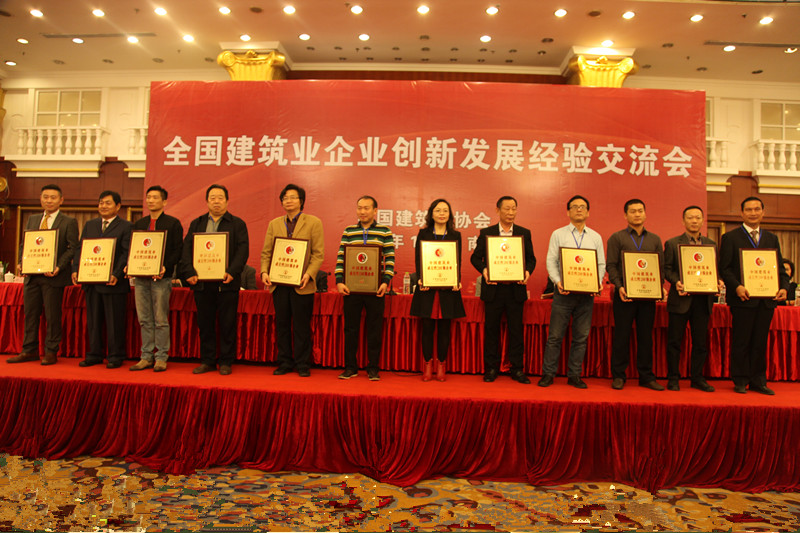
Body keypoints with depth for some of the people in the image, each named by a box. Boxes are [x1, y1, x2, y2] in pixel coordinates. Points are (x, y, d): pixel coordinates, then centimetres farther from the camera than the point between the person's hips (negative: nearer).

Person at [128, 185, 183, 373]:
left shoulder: (173, 223, 1)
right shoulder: (139, 224, 16)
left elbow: (178, 250, -5)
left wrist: (165, 267, -18)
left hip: (161, 277, -5)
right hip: (140, 277, 5)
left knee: (161, 320, -2)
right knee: (144, 320, 9)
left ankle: (161, 358, 8)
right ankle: (146, 357, 17)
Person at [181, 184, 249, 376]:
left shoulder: (237, 224, 4)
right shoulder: (196, 224, 14)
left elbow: (243, 250, -6)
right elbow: (187, 250, 7)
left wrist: (232, 272, -19)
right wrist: (189, 273, -9)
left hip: (227, 283, -3)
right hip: (201, 282, 3)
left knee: (227, 324, 2)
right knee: (205, 324, 9)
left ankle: (226, 362, 13)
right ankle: (207, 360, 21)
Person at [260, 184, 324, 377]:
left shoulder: (313, 223, 2)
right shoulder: (274, 224, 14)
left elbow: (318, 254, -4)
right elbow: (266, 252, 11)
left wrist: (308, 274, -17)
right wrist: (264, 271, -6)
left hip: (301, 284, -4)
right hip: (278, 283, 4)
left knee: (301, 326, 2)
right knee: (281, 325, 9)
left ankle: (303, 365, 13)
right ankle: (284, 362, 20)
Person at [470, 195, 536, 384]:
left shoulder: (524, 233, 9)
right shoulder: (486, 233, 5)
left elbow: (531, 258, 9)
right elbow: (475, 257, 4)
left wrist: (527, 271, -12)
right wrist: (483, 270, -15)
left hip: (516, 289, 1)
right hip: (493, 289, 0)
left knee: (516, 330, 5)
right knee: (491, 329, 6)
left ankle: (517, 369, 15)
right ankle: (491, 369, 17)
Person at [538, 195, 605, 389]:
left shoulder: (596, 237, 13)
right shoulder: (558, 234, 6)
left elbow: (601, 264, 11)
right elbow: (551, 261, 0)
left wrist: (598, 282, -7)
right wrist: (557, 281, -16)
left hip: (587, 293, 3)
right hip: (564, 291, -2)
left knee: (581, 336, 6)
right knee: (555, 335, -1)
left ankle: (574, 375, 16)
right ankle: (548, 373, 8)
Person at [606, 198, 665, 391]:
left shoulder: (655, 239, 14)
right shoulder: (617, 238, 4)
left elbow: (661, 266, 11)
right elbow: (611, 265, -3)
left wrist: (660, 286, -5)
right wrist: (619, 286, -16)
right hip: (625, 294, -3)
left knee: (646, 336, 7)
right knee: (621, 335, 1)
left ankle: (646, 376, 16)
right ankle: (618, 376, 10)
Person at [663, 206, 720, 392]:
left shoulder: (711, 244, 13)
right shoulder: (672, 243, 3)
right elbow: (667, 269, -2)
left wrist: (717, 281, -8)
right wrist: (676, 282, -19)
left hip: (703, 299, 3)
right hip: (681, 298, -3)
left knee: (701, 341, 8)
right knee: (674, 340, 2)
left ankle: (698, 378, 19)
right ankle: (673, 378, 12)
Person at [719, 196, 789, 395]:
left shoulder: (772, 238, 15)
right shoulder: (730, 237, 1)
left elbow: (779, 267, 13)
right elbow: (725, 268, -5)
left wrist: (784, 287, -5)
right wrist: (736, 287, -20)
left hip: (767, 299, 4)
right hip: (743, 298, -4)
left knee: (760, 342, 10)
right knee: (741, 342, 1)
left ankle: (758, 381, 19)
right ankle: (740, 381, 10)